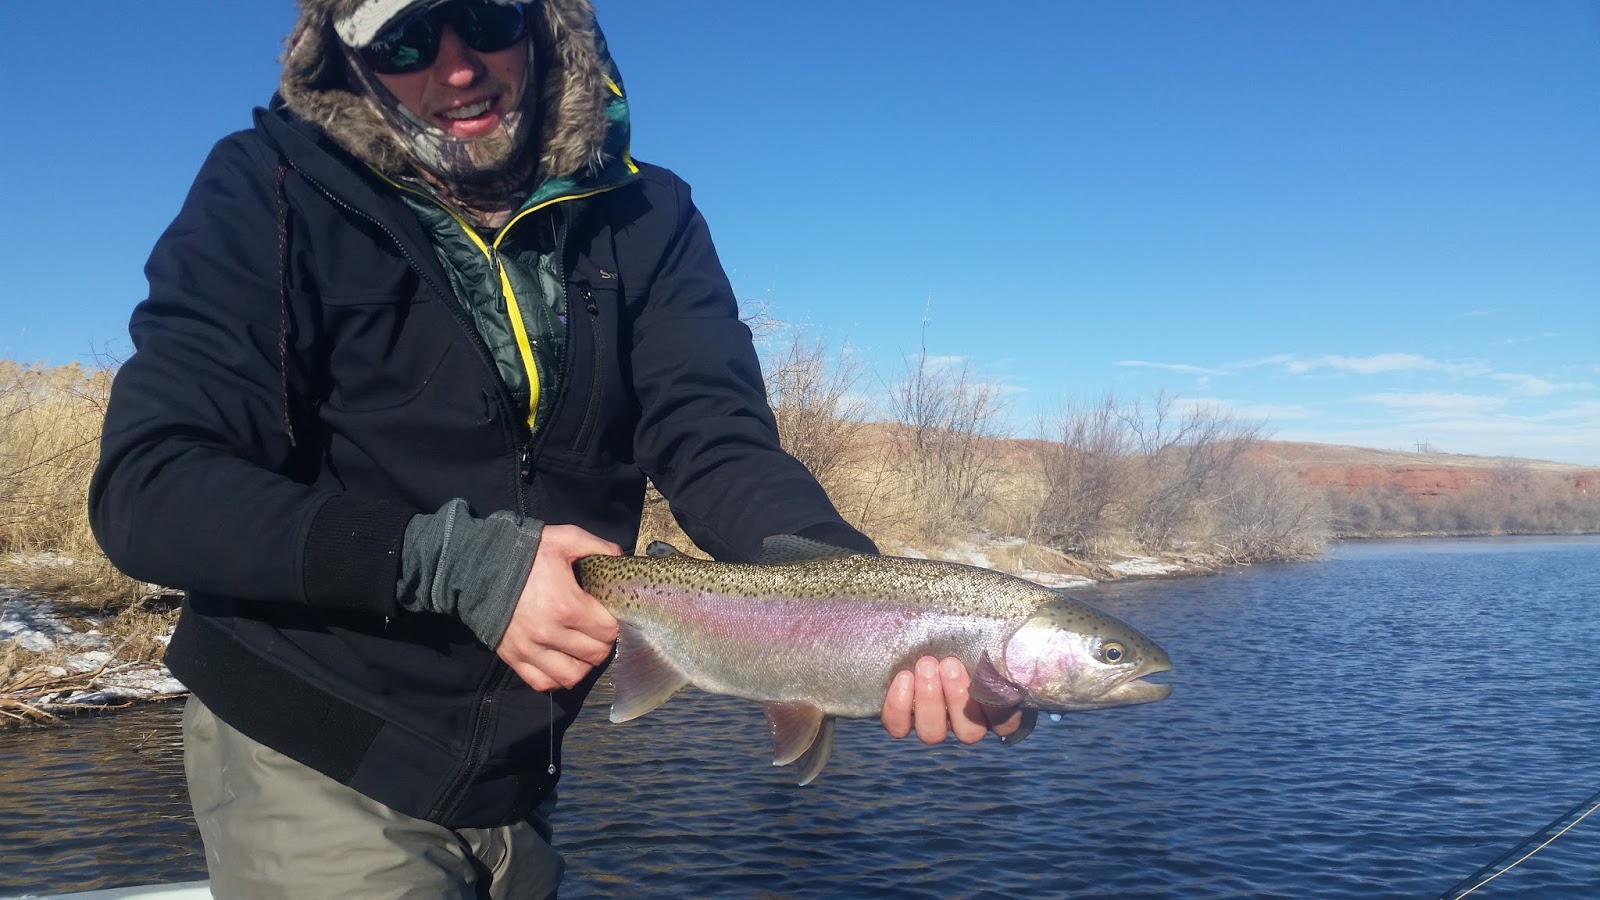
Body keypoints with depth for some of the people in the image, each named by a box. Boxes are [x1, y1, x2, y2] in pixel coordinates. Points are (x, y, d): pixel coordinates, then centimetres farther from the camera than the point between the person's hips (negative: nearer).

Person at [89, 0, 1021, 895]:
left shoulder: (643, 219, -5)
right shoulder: (274, 194, -12)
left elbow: (718, 448, -15)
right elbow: (144, 488, -18)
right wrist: (451, 563, -28)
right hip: (309, 762, -3)